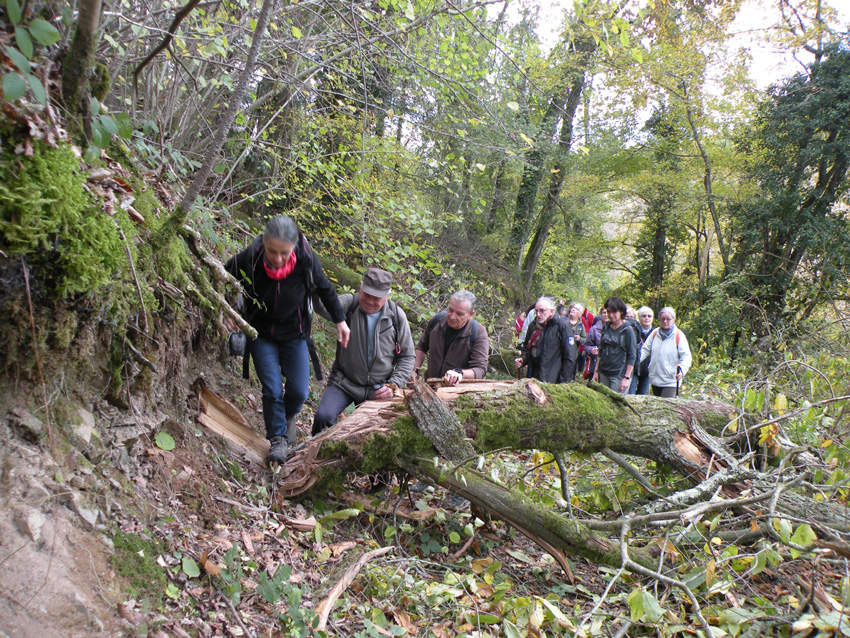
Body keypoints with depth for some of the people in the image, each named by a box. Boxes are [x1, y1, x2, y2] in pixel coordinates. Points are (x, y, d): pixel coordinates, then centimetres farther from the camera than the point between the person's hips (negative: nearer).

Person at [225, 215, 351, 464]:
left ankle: (289, 416, 34)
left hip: (294, 334, 1)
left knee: (299, 392, -1)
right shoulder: (248, 259, -25)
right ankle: (278, 438, 14)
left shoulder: (306, 260, -23)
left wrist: (340, 320, 4)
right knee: (272, 390, -8)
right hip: (261, 334, -1)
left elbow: (325, 289, -3)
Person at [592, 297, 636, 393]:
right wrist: (596, 371, 14)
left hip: (619, 375, -5)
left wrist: (627, 378, -11)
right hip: (603, 374, 5)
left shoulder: (627, 330, -6)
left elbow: (632, 356, -6)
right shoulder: (606, 328, 10)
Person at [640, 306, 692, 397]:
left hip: (670, 381, -5)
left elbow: (686, 356, -9)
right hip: (655, 379, 5)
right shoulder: (655, 333, 6)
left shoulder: (679, 336, -6)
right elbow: (645, 350, 9)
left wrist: (682, 370, -26)